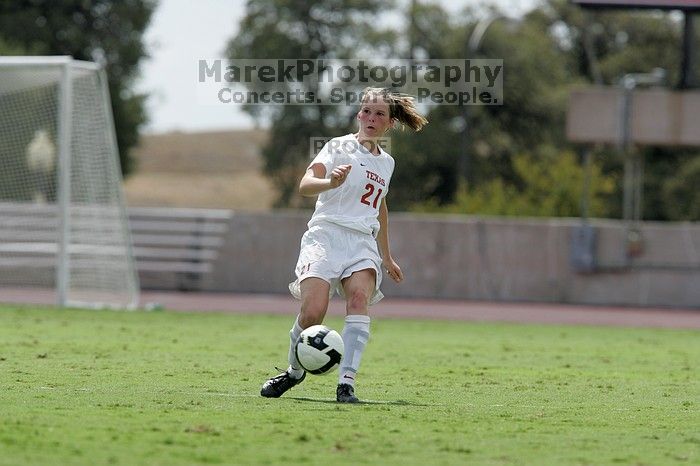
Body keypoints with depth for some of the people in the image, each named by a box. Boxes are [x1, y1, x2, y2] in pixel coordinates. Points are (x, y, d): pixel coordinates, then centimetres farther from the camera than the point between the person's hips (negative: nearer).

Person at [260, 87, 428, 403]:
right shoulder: (339, 147, 2)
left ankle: (346, 383, -33)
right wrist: (331, 182, -37)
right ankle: (294, 371, 7)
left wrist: (386, 257, 42)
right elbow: (305, 185, -15)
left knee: (360, 299, -26)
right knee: (313, 312, -21)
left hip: (363, 242, 4)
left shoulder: (386, 162, 20)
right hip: (327, 234, -4)